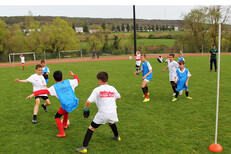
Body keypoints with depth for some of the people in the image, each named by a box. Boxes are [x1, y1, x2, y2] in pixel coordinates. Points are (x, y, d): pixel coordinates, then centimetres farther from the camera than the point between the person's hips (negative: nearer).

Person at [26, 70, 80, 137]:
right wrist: (73, 74, 38)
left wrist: (33, 94, -12)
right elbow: (77, 80, 20)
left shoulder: (54, 87, -3)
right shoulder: (68, 82, 6)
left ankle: (62, 133, 10)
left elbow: (44, 91, -13)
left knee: (57, 117, 16)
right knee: (66, 111, 36)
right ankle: (64, 125, 52)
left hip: (66, 105, -5)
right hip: (74, 103, 5)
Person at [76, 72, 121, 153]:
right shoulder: (112, 88, 7)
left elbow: (88, 101, -13)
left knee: (91, 128, 7)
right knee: (111, 123, 36)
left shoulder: (97, 90, -5)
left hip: (102, 114, -4)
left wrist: (85, 109, 5)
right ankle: (117, 136, 56)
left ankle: (84, 147, 4)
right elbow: (119, 97, 24)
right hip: (112, 113, 5)